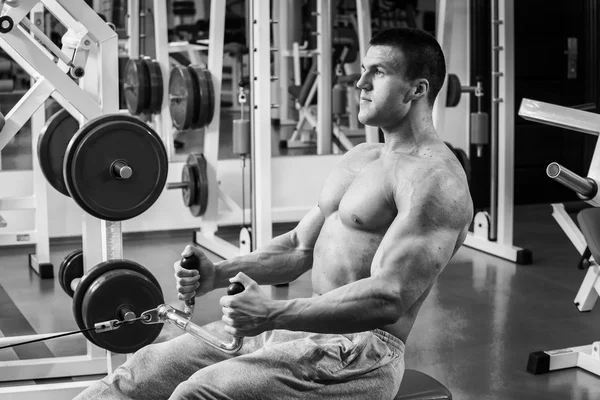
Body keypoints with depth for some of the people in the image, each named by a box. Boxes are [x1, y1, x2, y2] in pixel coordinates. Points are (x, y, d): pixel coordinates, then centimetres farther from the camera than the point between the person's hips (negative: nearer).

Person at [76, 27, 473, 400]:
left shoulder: (434, 178, -15)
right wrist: (219, 273, 2)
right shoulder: (359, 159, 16)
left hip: (363, 350, -9)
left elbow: (390, 298, -25)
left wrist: (274, 313, -31)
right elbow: (299, 247, 19)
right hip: (305, 326, 9)